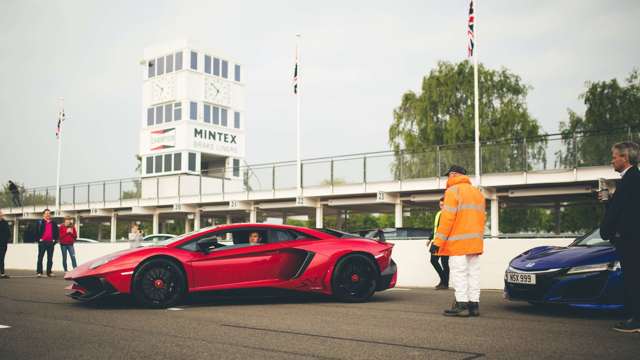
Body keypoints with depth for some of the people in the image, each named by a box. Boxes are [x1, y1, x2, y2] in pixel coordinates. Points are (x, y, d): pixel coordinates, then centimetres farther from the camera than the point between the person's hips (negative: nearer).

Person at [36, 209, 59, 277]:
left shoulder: (54, 223, 12)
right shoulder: (40, 222, 3)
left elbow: (57, 232, 14)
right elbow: (36, 232, 0)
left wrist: (55, 240, 5)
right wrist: (39, 239, -6)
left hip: (51, 242, 3)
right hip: (42, 242, -3)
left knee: (50, 258, 6)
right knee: (40, 257, -2)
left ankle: (49, 272, 11)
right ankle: (39, 272, 0)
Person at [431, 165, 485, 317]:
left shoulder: (453, 191, -6)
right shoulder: (477, 192, 20)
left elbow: (447, 218, -13)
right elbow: (481, 218, 19)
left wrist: (438, 241, -12)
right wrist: (478, 238, 20)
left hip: (458, 242, -8)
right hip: (475, 242, 8)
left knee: (459, 272, -6)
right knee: (473, 272, 8)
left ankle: (462, 304, -9)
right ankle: (474, 304, 8)